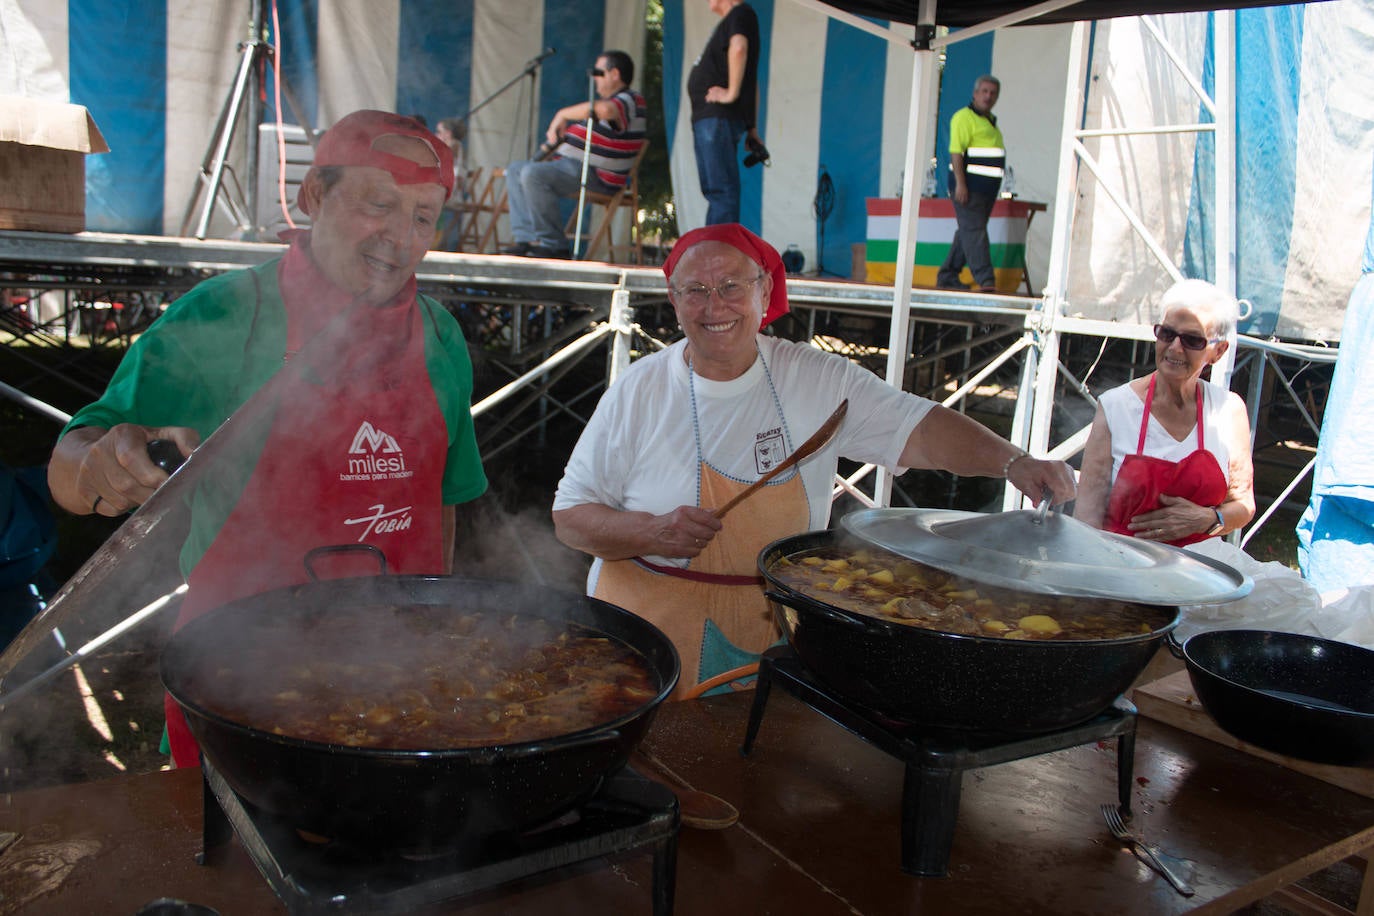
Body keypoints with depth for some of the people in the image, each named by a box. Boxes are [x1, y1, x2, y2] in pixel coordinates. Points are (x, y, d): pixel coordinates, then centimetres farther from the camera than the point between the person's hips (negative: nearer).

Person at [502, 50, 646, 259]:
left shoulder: (628, 101, -12)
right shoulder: (610, 99, 24)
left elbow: (603, 109, -36)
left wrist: (563, 114, -24)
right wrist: (556, 134, 15)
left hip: (595, 176, -12)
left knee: (532, 174, -30)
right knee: (515, 170, 11)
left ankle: (553, 245, -24)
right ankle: (527, 238, -2)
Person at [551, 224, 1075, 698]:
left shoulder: (819, 381, -2)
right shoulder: (639, 393, -4)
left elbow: (919, 430, -8)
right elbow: (570, 517, -3)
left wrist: (1013, 462, -25)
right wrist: (652, 532, -20)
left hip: (776, 634, 1)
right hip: (653, 628, -1)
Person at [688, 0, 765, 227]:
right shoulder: (731, 21, 25)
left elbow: (738, 48, -26)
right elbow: (752, 81, 24)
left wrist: (732, 94, -22)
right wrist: (752, 127, 19)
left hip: (719, 117, -11)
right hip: (710, 117, 11)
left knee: (721, 190, -13)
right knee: (715, 189, 13)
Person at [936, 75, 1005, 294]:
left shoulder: (990, 120, 21)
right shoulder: (964, 117, -7)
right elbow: (956, 151, -15)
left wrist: (994, 188, 22)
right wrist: (960, 183, -23)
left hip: (986, 187, 9)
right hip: (968, 186, -9)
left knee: (967, 231, 10)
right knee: (974, 231, -12)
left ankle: (947, 276, 16)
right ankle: (985, 280, -17)